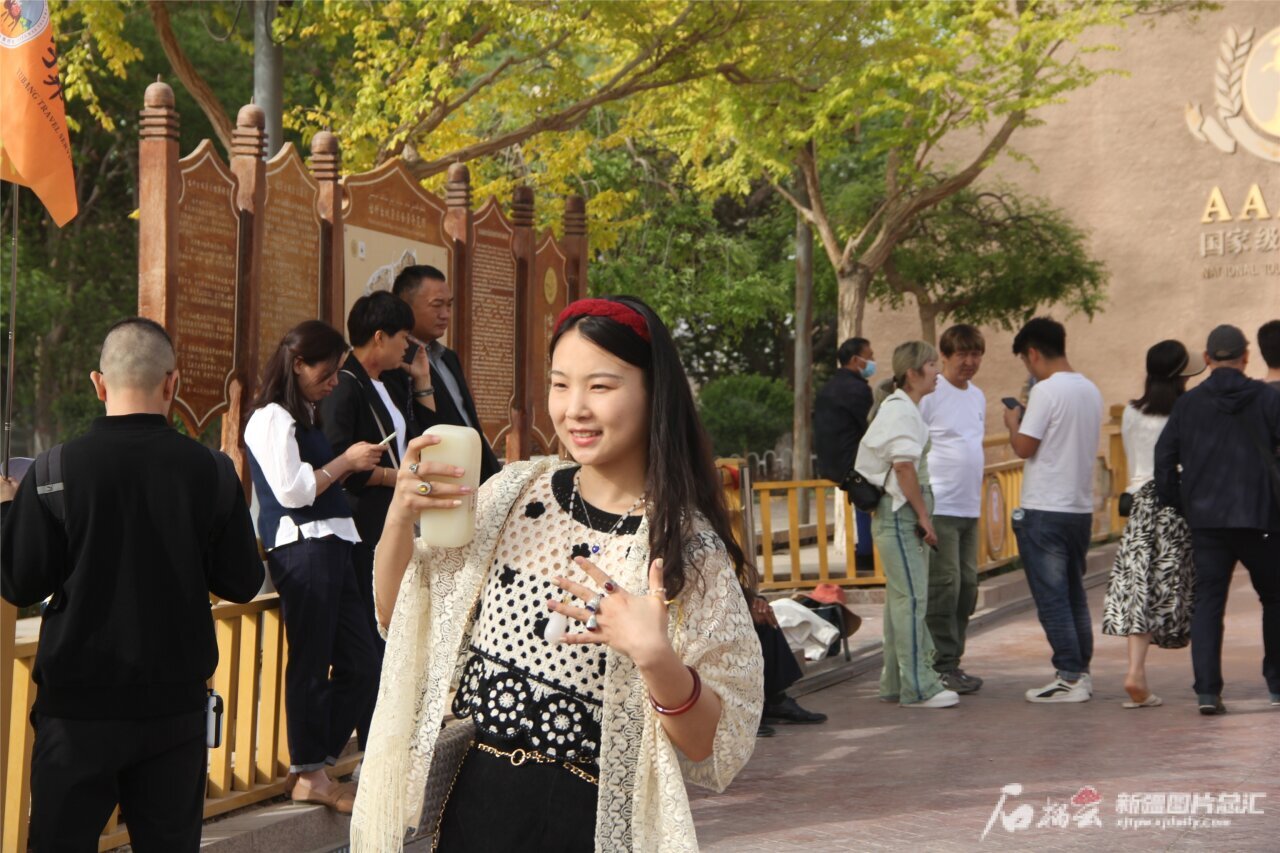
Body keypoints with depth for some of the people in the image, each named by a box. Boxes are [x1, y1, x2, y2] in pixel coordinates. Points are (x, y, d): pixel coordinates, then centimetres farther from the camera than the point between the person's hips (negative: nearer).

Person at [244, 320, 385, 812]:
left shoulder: (304, 417, 21)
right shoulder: (272, 419, -9)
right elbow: (291, 491, -16)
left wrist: (356, 468, 14)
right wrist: (345, 462, -9)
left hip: (330, 545, 10)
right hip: (301, 547, -10)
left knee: (359, 661, 9)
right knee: (310, 661, -3)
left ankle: (313, 763, 17)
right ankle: (308, 774, 7)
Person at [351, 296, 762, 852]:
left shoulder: (690, 547, -11)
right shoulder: (513, 492, -1)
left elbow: (714, 747, -13)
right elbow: (397, 617, 7)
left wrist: (656, 658, -30)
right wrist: (400, 516, -9)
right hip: (466, 806, 3)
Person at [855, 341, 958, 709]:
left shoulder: (901, 408, 17)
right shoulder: (901, 411, -14)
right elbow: (904, 467, -19)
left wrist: (920, 515, 16)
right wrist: (923, 515, -15)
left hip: (900, 513, 11)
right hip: (898, 511, -11)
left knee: (901, 597, 13)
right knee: (911, 598, -9)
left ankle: (895, 683, 20)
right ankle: (917, 687, -7)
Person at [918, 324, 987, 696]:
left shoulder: (978, 396, 17)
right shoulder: (929, 394, -8)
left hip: (970, 508, 8)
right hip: (939, 507, -8)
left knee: (967, 586, 10)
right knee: (944, 586, -8)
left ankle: (952, 661, 18)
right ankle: (943, 666, -3)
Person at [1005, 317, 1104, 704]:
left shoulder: (1046, 390, -14)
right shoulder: (1090, 390, 10)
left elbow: (1024, 447, -16)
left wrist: (1013, 422, 5)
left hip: (1045, 510, -8)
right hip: (1081, 508, 8)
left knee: (1052, 598, -2)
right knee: (1074, 596, 15)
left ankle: (1069, 678, -2)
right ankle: (1081, 673, 18)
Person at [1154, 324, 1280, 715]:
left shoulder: (1188, 403, 5)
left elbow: (1164, 457, 2)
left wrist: (1175, 504, 11)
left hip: (1206, 519, 1)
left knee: (1208, 602, 2)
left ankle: (1207, 690, -8)